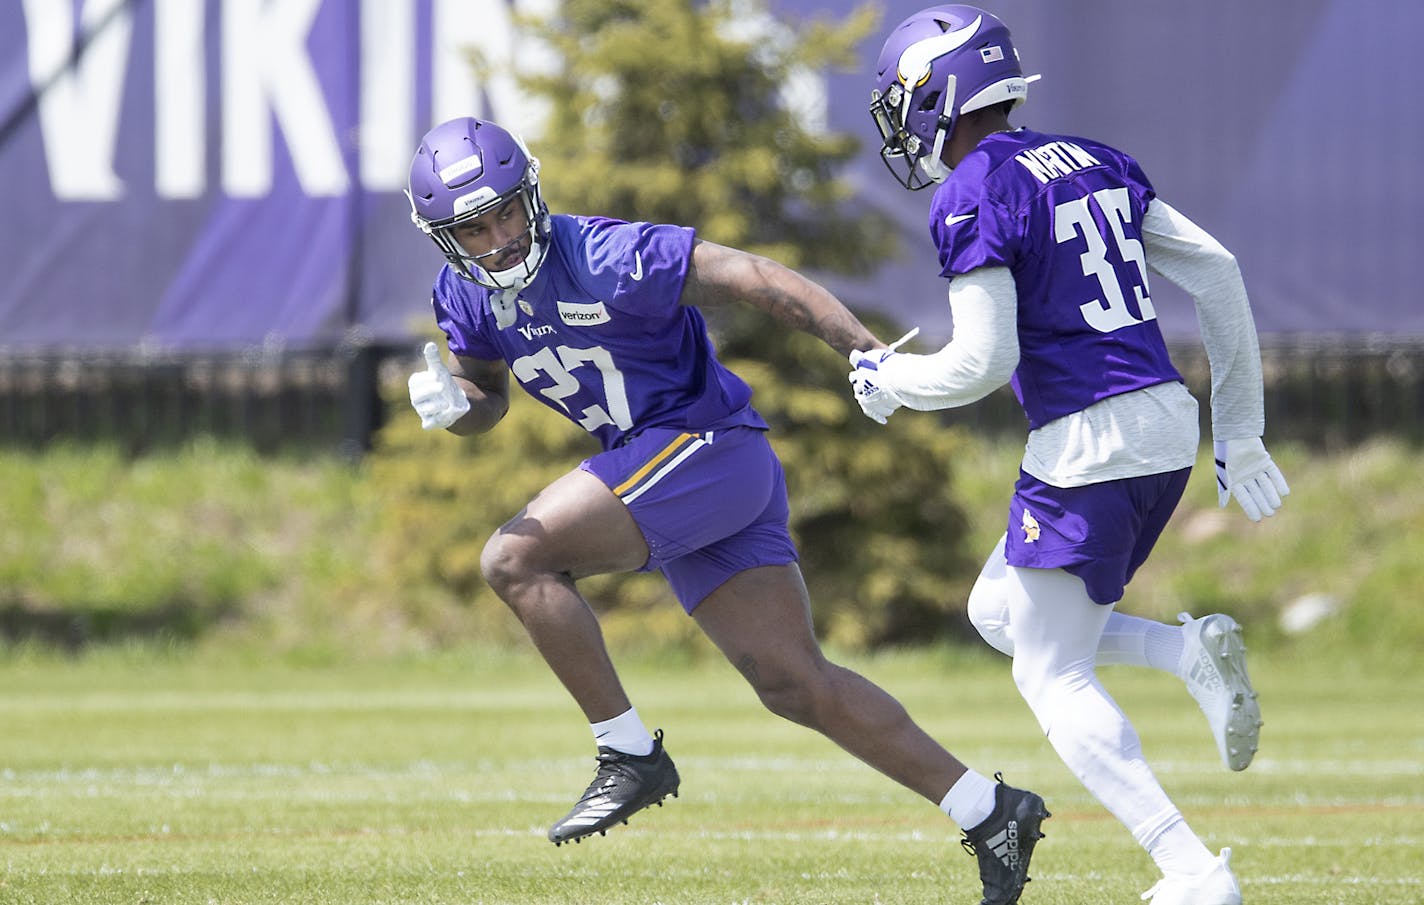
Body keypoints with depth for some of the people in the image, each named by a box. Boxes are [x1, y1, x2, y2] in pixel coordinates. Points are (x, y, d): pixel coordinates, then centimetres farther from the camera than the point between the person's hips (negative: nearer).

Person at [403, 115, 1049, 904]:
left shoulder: (603, 259, -20)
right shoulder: (466, 296, 3)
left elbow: (754, 279, -22)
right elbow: (487, 399, 19)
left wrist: (871, 352, -31)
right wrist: (451, 405, -6)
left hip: (706, 446, -8)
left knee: (517, 560, -17)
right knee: (791, 682, 4)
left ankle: (629, 756, -10)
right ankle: (989, 813, 7)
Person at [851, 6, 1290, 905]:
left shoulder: (974, 197, -11)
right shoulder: (1092, 160, 13)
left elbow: (982, 363, -15)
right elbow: (1216, 270, 13)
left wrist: (889, 381, 6)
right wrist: (1241, 432, 18)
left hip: (1087, 442, -8)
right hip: (1167, 424, 8)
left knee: (1054, 677, 0)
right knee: (999, 614, 22)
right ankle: (1193, 651, 0)